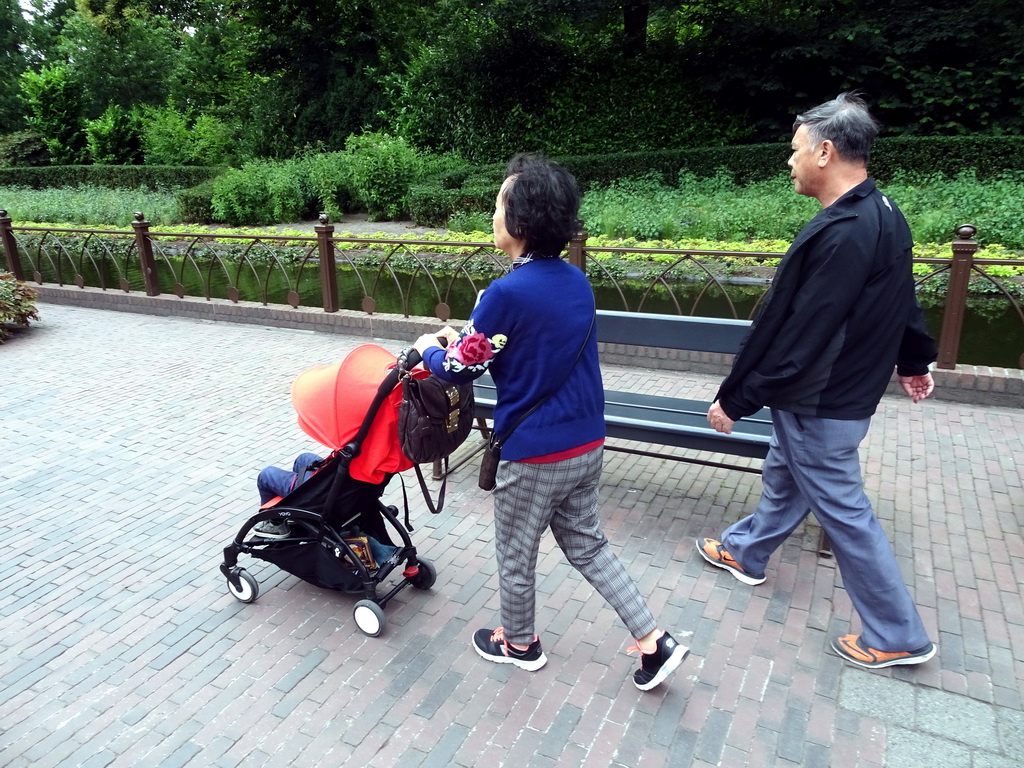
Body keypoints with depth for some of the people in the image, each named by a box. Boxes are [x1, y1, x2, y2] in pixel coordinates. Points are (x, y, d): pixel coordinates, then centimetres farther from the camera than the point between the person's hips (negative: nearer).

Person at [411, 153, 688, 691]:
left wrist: (429, 350, 10)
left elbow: (460, 369, -11)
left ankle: (518, 643, 41)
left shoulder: (508, 292, -22)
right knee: (585, 543, 24)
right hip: (587, 443, 7)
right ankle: (653, 641, 25)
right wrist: (464, 339, 19)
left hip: (534, 453, -7)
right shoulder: (576, 281, 2)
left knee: (516, 553, 17)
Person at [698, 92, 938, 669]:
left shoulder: (843, 235, -29)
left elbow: (798, 337, -28)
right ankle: (746, 554, 47)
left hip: (821, 406, -10)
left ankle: (898, 637, 23)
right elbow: (903, 301, 17)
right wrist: (915, 360, 31)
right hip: (846, 388, 10)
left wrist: (736, 400, -19)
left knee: (843, 512, 5)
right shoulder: (882, 214, 4)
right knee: (784, 477, 25)